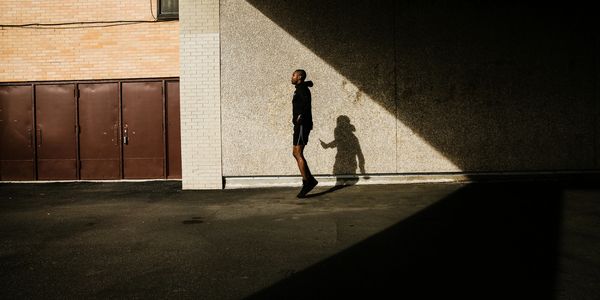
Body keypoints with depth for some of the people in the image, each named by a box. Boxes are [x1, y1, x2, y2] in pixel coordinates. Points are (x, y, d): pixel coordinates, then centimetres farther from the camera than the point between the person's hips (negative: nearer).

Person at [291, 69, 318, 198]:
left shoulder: (302, 88, -11)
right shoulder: (301, 88, 19)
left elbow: (307, 101, -29)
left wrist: (301, 115, -31)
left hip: (302, 125, -10)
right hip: (300, 125, 10)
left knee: (298, 154, -10)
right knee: (296, 153, 10)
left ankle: (306, 182, -8)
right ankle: (310, 179, 12)